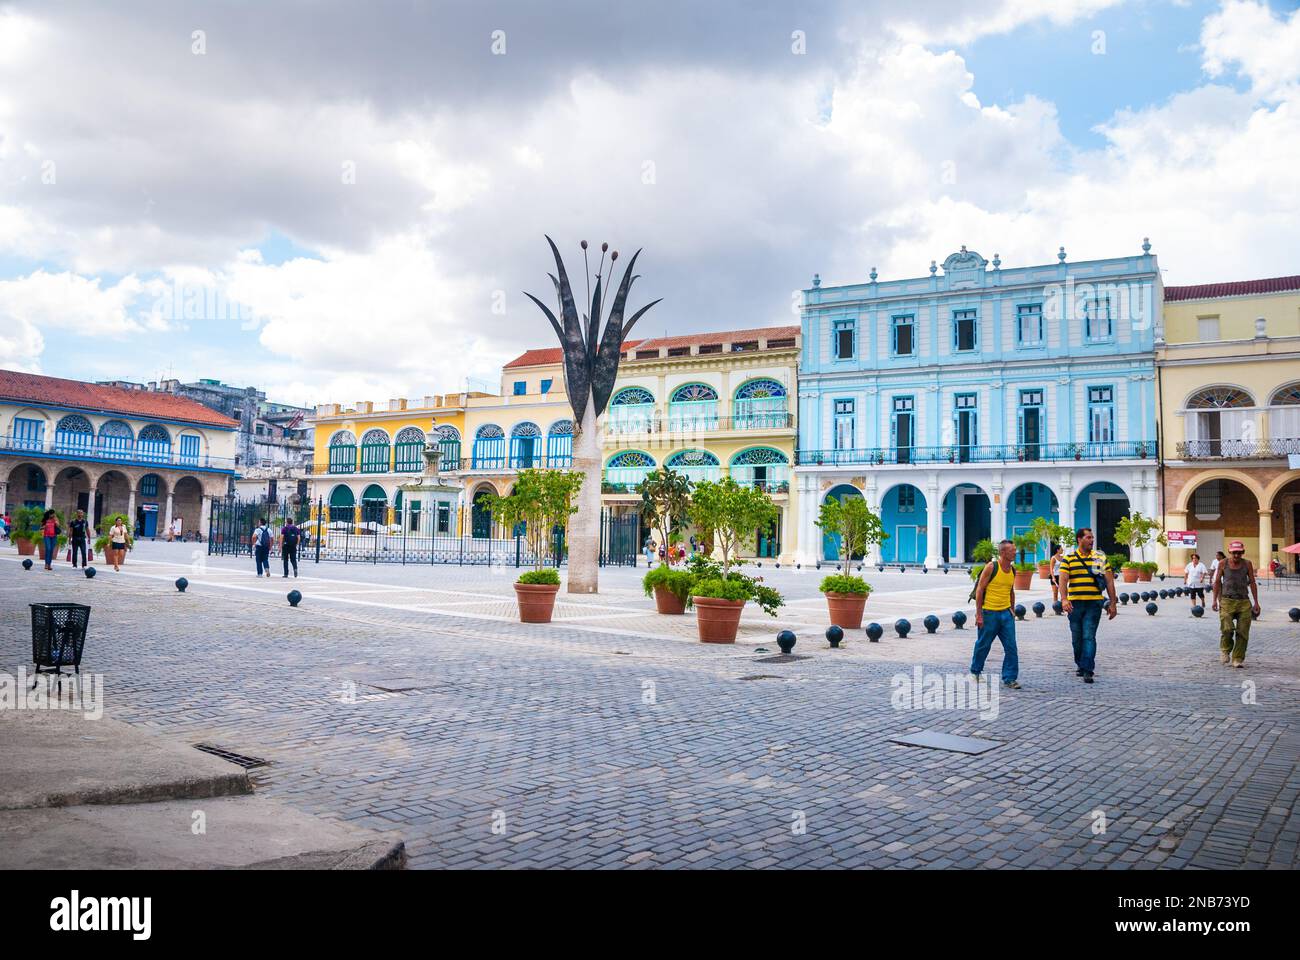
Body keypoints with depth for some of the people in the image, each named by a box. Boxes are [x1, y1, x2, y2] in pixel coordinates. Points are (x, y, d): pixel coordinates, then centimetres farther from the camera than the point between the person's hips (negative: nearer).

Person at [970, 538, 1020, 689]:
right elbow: (979, 590, -11)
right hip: (989, 612, -5)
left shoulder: (1012, 570, 8)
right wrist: (979, 614, -14)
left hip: (1006, 613, 5)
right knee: (983, 645, 8)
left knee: (1011, 647, -2)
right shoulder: (991, 567, -12)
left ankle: (1009, 678, 4)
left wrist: (1012, 611, 18)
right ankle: (975, 671, 29)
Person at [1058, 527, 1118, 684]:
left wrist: (1113, 603, 5)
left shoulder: (1100, 558, 8)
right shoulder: (1068, 558, 3)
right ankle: (1080, 665, 28)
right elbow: (1063, 580, -5)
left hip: (1094, 603, -1)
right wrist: (1065, 599, -20)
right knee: (1077, 638, 10)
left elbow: (1109, 581, 9)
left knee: (1089, 637, -9)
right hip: (1075, 603, 1)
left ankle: (1088, 671, -11)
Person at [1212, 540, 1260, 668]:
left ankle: (1238, 659, 8)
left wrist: (1256, 602, 5)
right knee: (1226, 629, -16)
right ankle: (1225, 650, 13)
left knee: (1243, 632, -3)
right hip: (1227, 601, -1)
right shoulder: (1223, 564, 2)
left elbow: (1252, 583, 9)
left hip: (1244, 601, 2)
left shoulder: (1247, 564, 4)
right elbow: (1217, 582, 9)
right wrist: (1215, 600, 5)